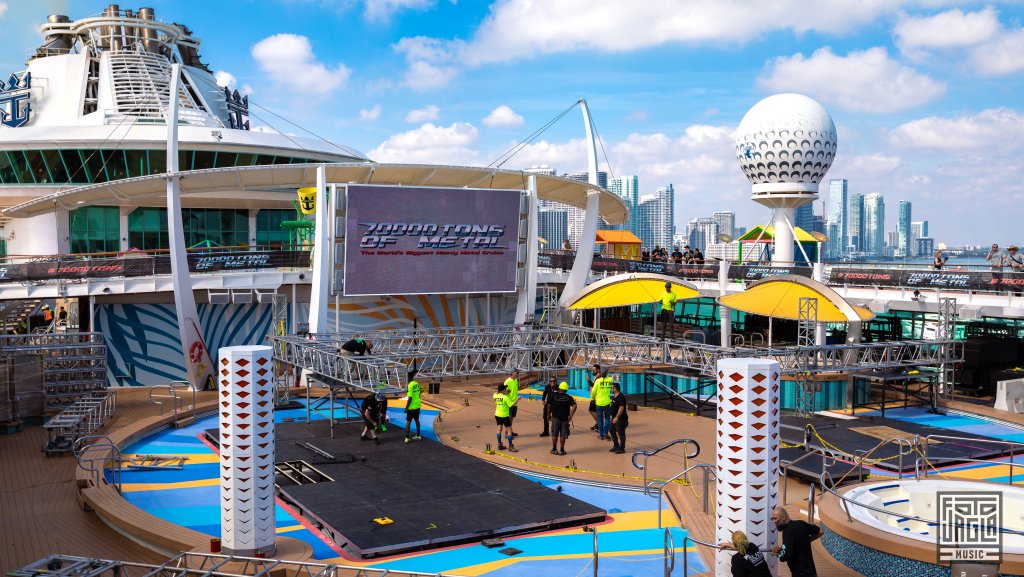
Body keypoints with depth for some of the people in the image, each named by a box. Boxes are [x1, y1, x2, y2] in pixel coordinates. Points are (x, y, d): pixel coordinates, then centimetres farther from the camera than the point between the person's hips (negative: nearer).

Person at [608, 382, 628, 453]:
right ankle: (616, 446, 27)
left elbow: (621, 408, -27)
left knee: (621, 433, -2)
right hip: (614, 418, 11)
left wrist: (616, 417, -29)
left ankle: (622, 448, 6)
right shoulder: (615, 396, 12)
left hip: (620, 419, -11)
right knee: (612, 431, 17)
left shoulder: (620, 397, -21)